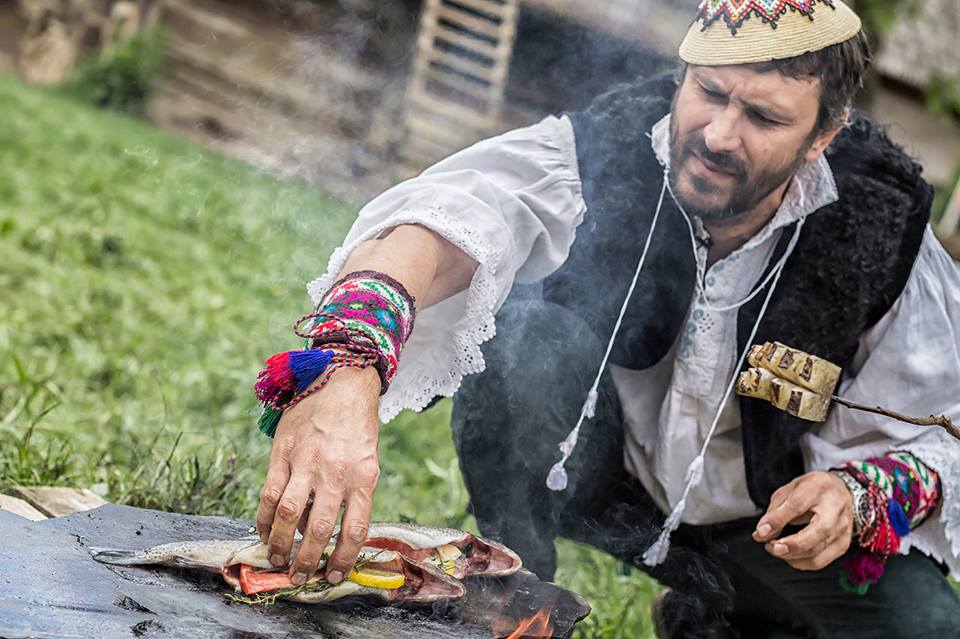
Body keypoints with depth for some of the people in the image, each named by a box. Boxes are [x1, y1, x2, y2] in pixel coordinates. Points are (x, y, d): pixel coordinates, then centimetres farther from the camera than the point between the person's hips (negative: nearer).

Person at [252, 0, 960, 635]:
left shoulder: (880, 228, -21)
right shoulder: (604, 152, -26)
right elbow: (442, 216, -46)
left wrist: (854, 499, -34)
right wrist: (346, 369, -66)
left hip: (764, 515, 2)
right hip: (597, 474, -2)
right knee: (526, 330, -31)